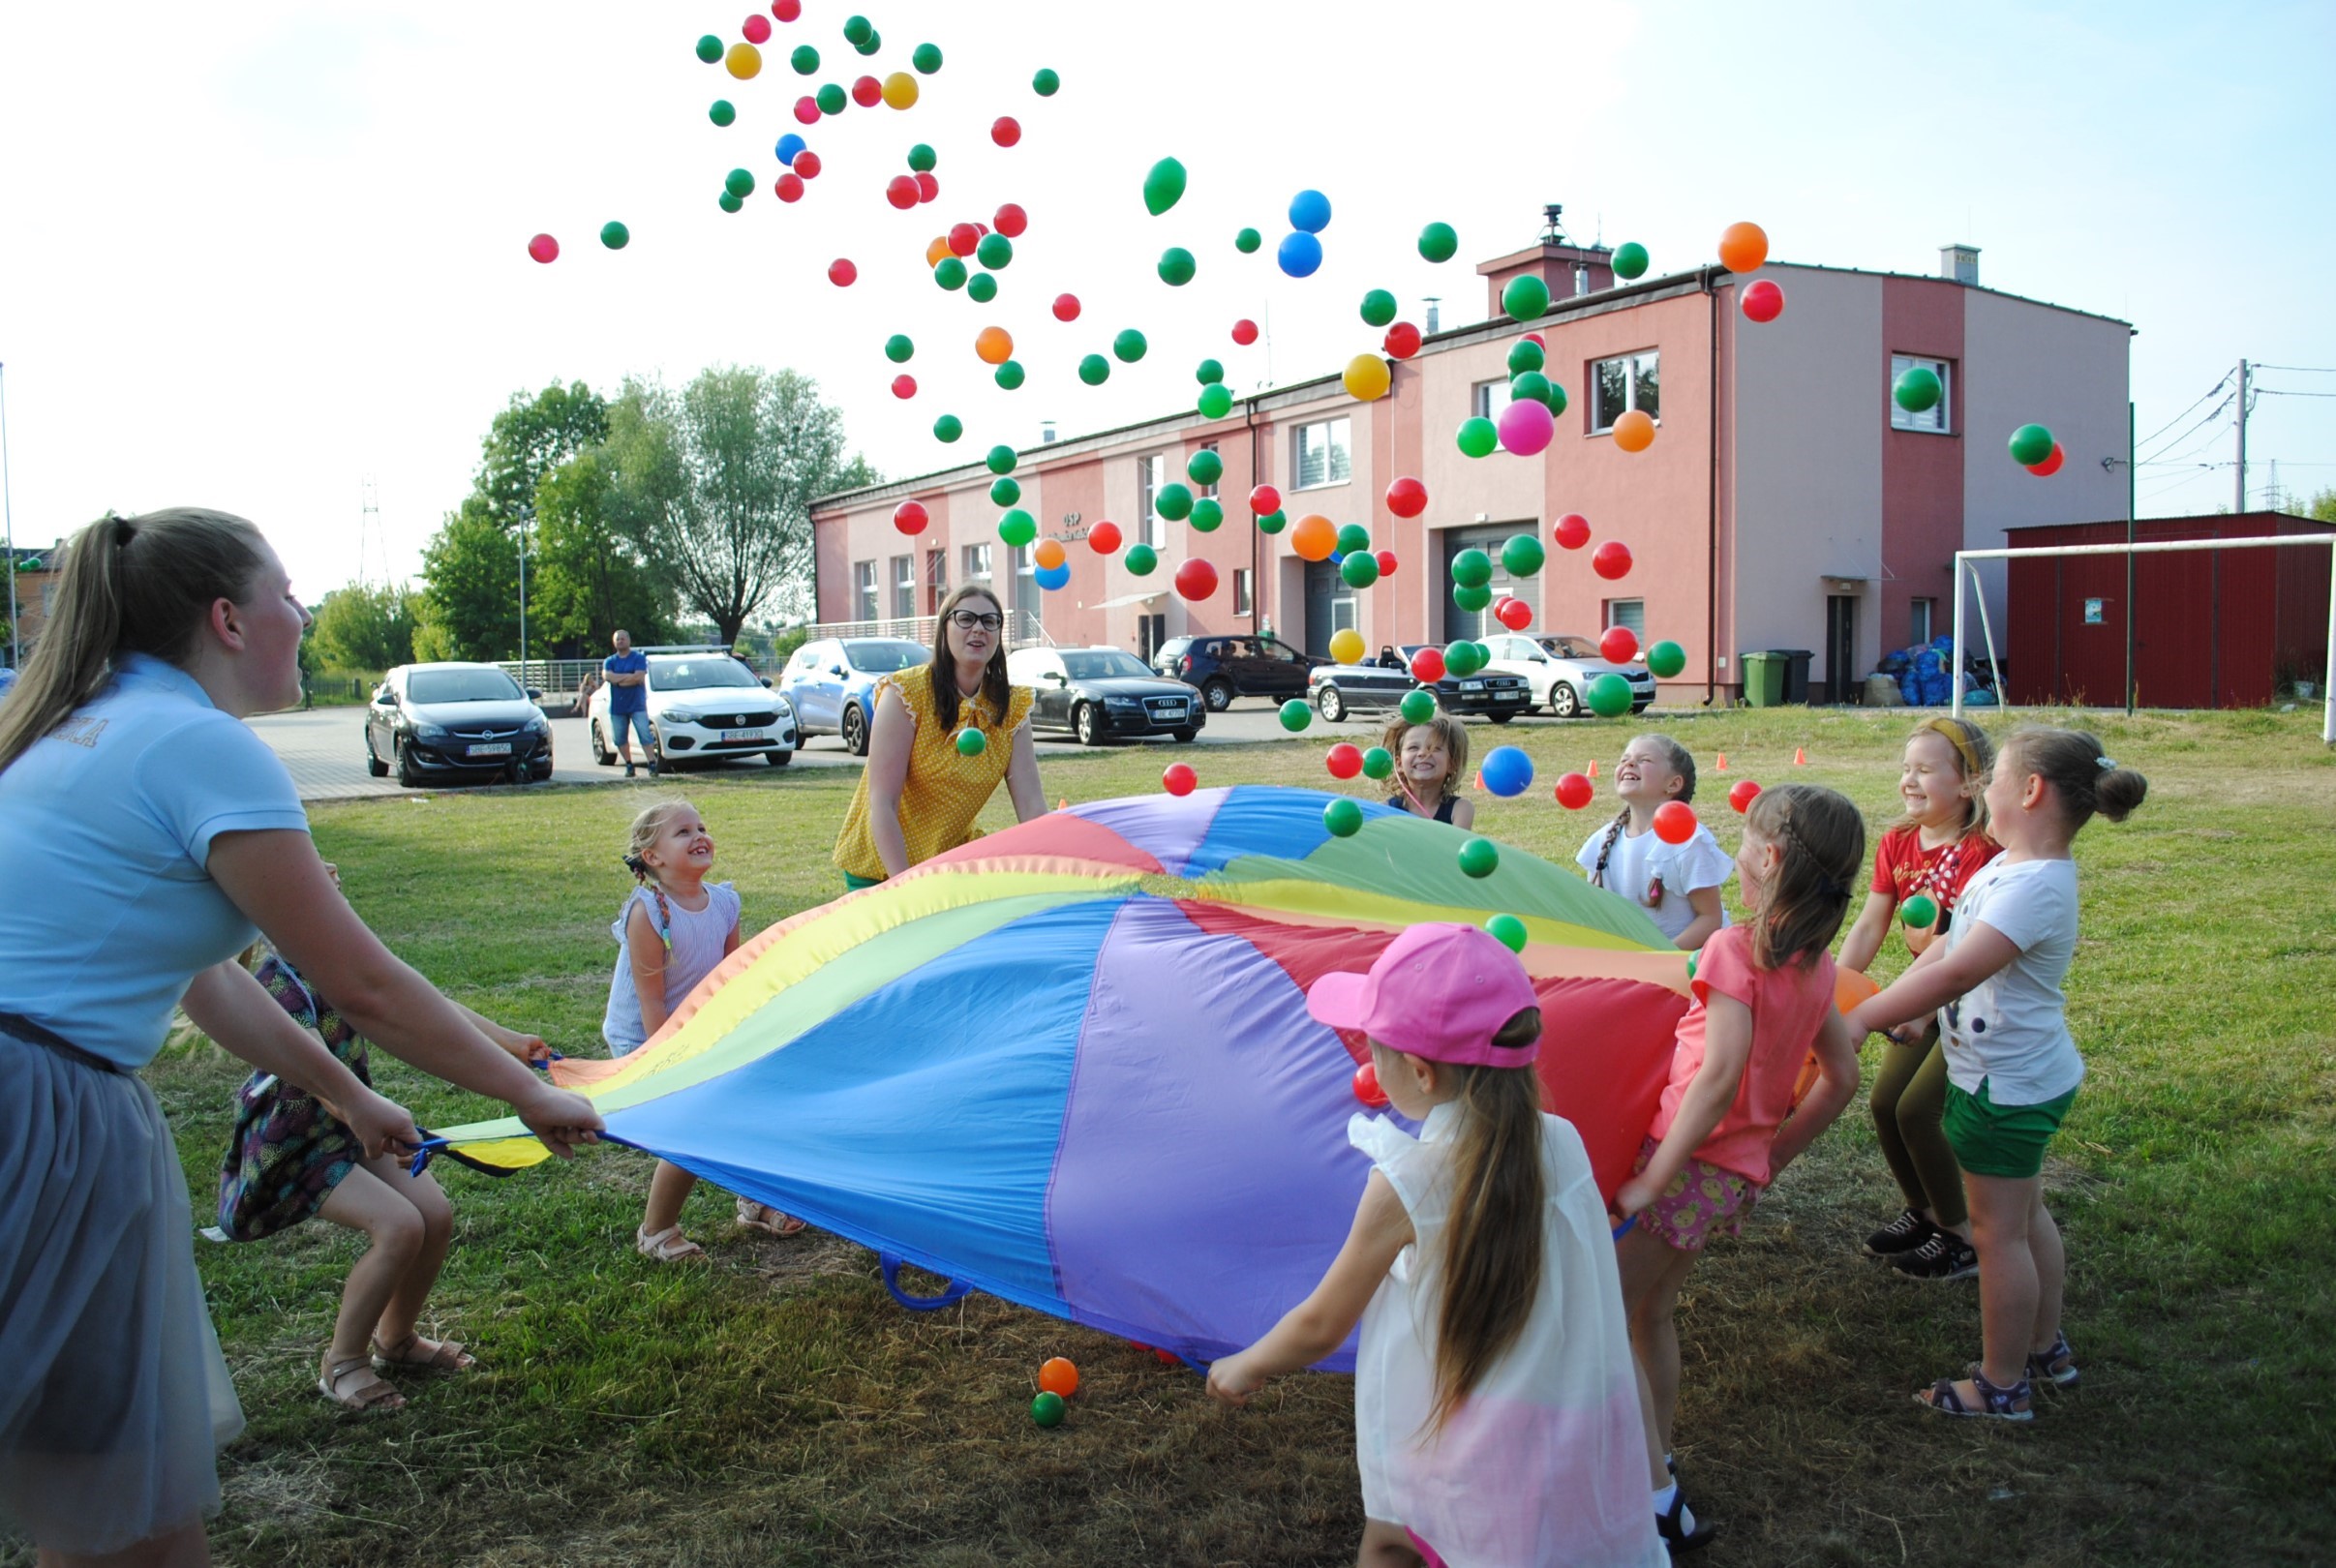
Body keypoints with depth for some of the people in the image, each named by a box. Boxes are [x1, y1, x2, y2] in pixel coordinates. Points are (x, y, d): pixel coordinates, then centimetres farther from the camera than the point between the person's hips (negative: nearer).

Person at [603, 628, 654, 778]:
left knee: (646, 736, -11)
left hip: (637, 705, -4)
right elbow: (606, 676, -9)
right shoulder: (609, 661, 12)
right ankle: (629, 765, 18)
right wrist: (629, 676, -11)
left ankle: (652, 765, -15)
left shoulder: (639, 658, 2)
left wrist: (618, 679, -8)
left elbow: (639, 677, -13)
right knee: (620, 739, 7)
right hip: (617, 706, 4)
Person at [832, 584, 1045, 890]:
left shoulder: (1012, 708, -4)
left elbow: (1031, 805, -8)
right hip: (881, 868, -4)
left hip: (954, 860, 4)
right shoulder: (906, 694, -18)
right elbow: (882, 804, -21)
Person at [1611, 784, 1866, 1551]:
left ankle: (1660, 1505, 4)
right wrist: (1771, 1154, 19)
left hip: (1690, 1163, -8)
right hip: (1739, 1175, 8)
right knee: (1652, 1311, 23)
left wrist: (1650, 1182, -23)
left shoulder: (1735, 947, -18)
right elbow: (1840, 1079, 12)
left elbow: (1721, 1073, -26)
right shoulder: (1815, 962, 6)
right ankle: (1656, 1464, 35)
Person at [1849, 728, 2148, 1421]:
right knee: (2026, 1216, 23)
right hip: (2023, 1076, 10)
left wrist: (1860, 1019, -32)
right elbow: (1948, 945, 10)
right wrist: (1892, 1004, 1)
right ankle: (2046, 1349, 39)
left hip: (2008, 1086, -10)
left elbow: (1957, 972, -35)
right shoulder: (2010, 867, 4)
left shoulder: (2035, 886, -28)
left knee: (1998, 1231, 3)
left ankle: (2002, 1386, 16)